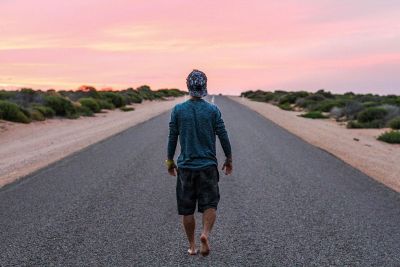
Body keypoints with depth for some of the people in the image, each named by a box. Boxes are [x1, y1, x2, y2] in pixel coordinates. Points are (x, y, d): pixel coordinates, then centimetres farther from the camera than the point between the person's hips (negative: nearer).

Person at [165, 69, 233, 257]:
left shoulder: (178, 110, -3)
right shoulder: (213, 110, -4)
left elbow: (172, 138, 1)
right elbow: (223, 137, -1)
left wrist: (170, 161, 12)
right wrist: (228, 159, 11)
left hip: (185, 166, 1)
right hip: (208, 165, -1)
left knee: (187, 209, 10)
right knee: (210, 204, 6)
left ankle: (192, 246, 17)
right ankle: (205, 234, -19)